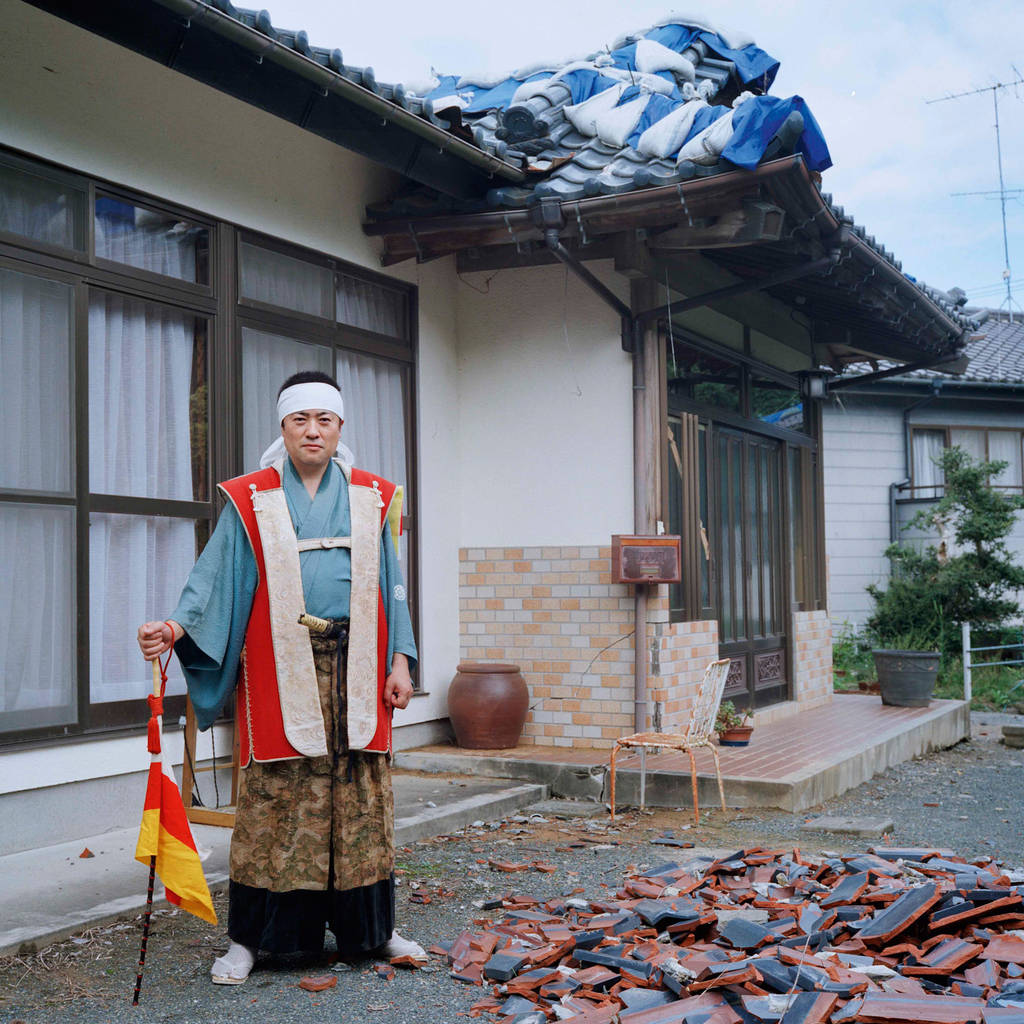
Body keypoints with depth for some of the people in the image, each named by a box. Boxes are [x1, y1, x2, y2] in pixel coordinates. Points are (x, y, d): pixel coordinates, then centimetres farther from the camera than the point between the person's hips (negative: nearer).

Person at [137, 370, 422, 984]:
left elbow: (391, 586, 11)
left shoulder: (371, 500, 10)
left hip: (355, 669, 2)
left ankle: (372, 927, 19)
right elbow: (216, 578, -2)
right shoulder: (252, 501, 5)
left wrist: (400, 660, 4)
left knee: (362, 796, 6)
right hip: (281, 672, -2)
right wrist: (176, 626, -20)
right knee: (274, 798, 0)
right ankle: (249, 938, 12)